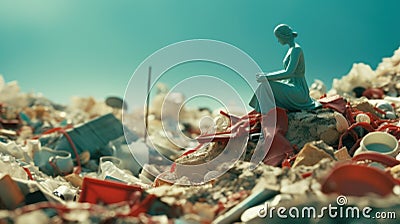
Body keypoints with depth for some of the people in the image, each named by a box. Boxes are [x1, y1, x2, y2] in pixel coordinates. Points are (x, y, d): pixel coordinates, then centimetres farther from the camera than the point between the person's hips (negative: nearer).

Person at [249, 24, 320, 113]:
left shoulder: (296, 49, -17)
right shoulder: (292, 49, 14)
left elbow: (288, 73, -26)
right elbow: (287, 72, 21)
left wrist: (266, 77, -21)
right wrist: (266, 75, 11)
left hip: (298, 91, -10)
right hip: (294, 90, 10)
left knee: (266, 85, -20)